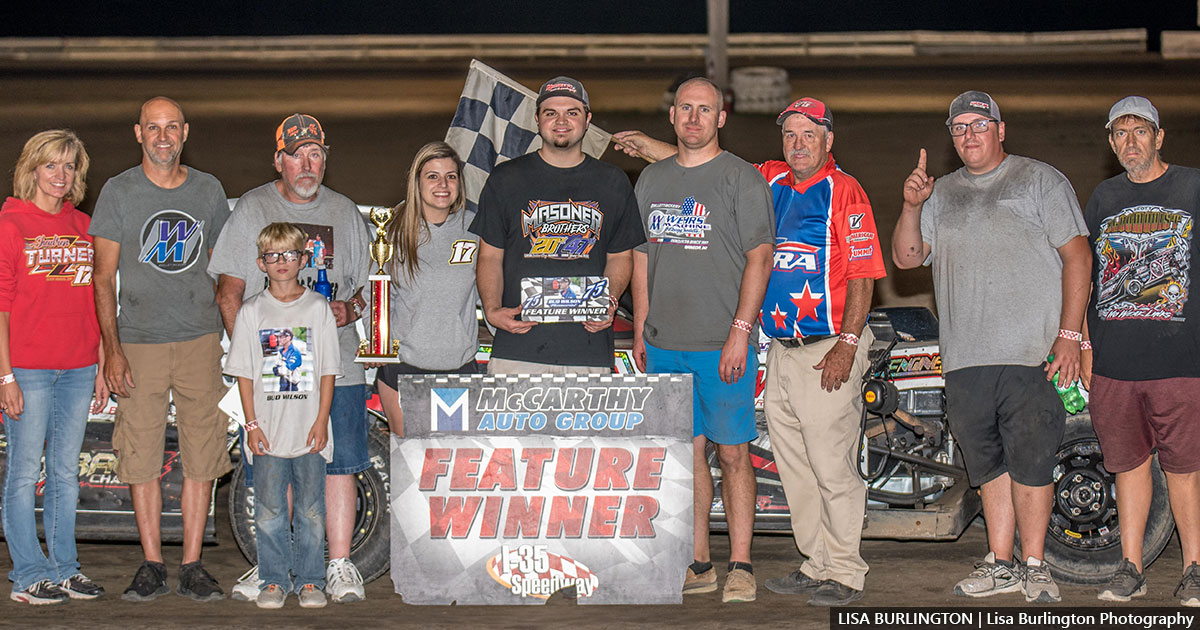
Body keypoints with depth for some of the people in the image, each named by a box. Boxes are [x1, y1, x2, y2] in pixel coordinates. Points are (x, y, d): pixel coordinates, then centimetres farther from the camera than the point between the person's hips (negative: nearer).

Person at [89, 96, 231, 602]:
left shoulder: (209, 190, 9)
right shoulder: (118, 192, 3)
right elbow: (104, 278, 2)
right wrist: (111, 348, -6)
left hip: (201, 340, 1)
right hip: (139, 344, -1)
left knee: (202, 457, 1)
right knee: (141, 458, 0)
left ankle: (192, 566, 8)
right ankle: (152, 566, 11)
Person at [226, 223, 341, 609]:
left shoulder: (318, 308, 3)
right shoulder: (251, 312, 4)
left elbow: (328, 370, 3)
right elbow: (244, 374, 4)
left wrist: (322, 421, -4)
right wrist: (252, 424, -3)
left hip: (309, 431, 0)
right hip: (267, 431, 0)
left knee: (311, 511, 4)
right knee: (269, 512, 3)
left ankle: (310, 581, 13)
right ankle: (274, 581, 13)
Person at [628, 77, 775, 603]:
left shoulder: (742, 180, -3)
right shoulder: (652, 179, 13)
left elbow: (759, 259, -8)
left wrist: (739, 332, -15)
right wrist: (640, 331, 12)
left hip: (722, 344, -5)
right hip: (663, 344, 5)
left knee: (732, 453, -1)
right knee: (686, 451, 8)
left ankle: (740, 566, 4)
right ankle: (698, 565, 15)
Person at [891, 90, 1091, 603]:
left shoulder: (1041, 181, 5)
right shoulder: (942, 193, 19)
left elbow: (1077, 256, -1)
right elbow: (906, 258, 14)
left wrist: (1069, 335, -10)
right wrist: (911, 206, -5)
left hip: (1031, 353, -4)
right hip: (964, 358, 5)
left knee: (1029, 461, -5)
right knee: (988, 464, 9)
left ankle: (1034, 566, 4)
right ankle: (1000, 563, 17)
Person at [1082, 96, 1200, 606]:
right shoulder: (1104, 197, 16)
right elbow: (1084, 272, 21)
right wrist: (1084, 343, 15)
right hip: (1113, 359, 4)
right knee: (1128, 463, 8)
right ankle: (1130, 568, 15)